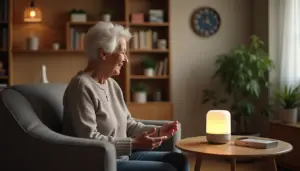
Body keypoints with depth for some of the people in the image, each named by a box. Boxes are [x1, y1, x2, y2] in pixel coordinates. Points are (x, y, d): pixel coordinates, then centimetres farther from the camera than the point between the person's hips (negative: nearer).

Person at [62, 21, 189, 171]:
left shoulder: (112, 84, 12)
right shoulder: (82, 86, -18)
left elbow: (128, 124, 14)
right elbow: (89, 140, -24)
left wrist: (158, 131, -2)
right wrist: (134, 144, -25)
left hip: (121, 156, 9)